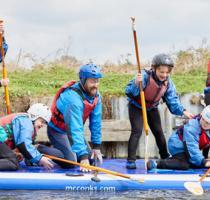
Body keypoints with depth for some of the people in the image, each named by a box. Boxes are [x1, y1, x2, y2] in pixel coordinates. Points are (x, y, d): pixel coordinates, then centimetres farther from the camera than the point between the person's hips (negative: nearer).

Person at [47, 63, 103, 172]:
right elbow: (75, 129, -39)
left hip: (72, 129, 8)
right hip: (57, 130, -8)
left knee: (90, 158, 5)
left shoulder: (96, 96, -10)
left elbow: (96, 122, -2)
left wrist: (96, 146, -2)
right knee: (71, 161, -22)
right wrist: (83, 156, -41)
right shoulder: (73, 97, -35)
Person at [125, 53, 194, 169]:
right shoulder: (145, 76, -31)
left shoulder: (168, 83, -14)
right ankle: (131, 160, -14)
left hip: (152, 108, 5)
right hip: (136, 107, -5)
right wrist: (136, 84, -55)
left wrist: (182, 111, -22)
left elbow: (172, 100, -8)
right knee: (137, 131, -17)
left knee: (159, 132, 10)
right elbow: (129, 92, -35)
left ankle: (165, 158, 25)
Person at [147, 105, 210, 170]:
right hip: (178, 146, -9)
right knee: (184, 165, -29)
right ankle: (156, 163, -28)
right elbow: (192, 148, -38)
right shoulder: (191, 128, -33)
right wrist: (203, 161, -41)